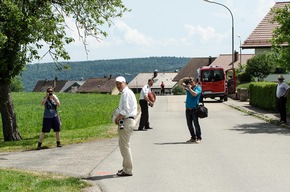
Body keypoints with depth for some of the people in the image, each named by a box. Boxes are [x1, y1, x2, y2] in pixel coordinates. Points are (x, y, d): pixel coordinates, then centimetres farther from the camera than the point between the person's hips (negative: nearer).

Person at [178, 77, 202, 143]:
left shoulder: (198, 88, -3)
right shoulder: (187, 87, 14)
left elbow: (195, 94, -21)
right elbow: (179, 83, 16)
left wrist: (189, 88, -13)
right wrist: (184, 79, 0)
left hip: (194, 109, -6)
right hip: (188, 109, 6)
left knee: (196, 124, -5)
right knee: (189, 124, 8)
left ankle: (198, 138, 2)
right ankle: (193, 137, 15)